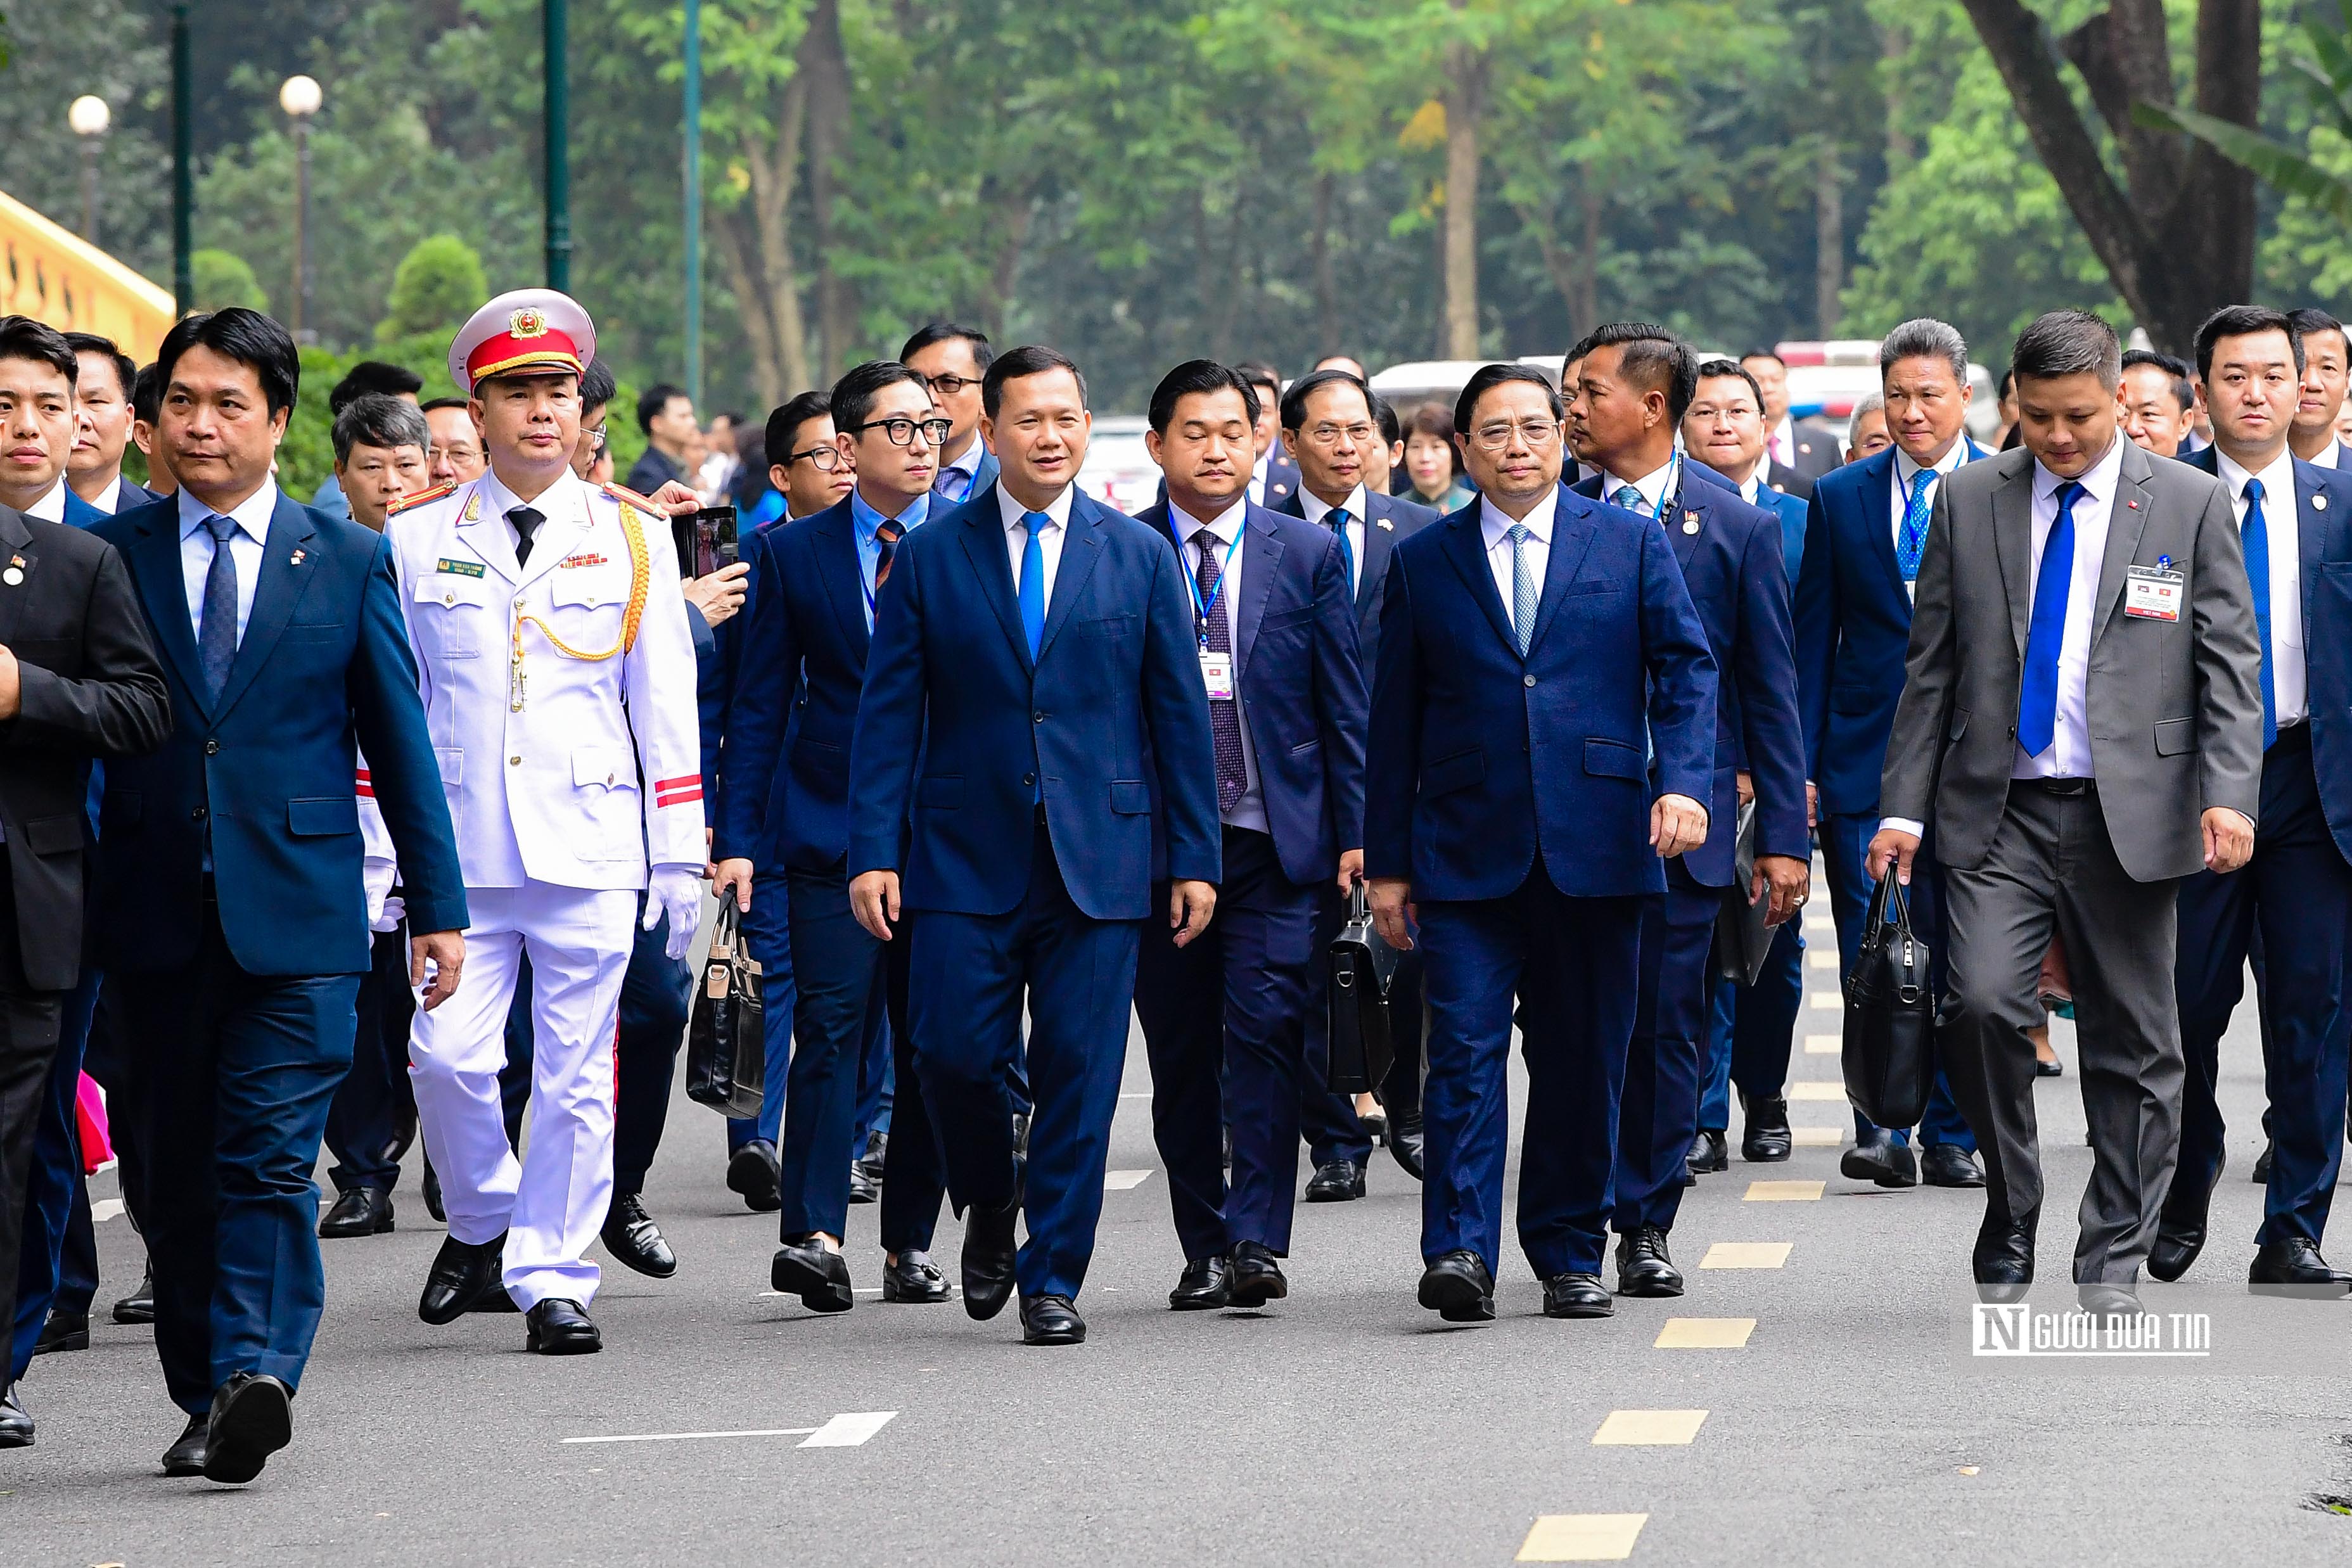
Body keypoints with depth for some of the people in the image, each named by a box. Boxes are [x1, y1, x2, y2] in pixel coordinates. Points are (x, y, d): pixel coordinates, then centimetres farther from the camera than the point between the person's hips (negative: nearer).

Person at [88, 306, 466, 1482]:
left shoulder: (347, 561, 6)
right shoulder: (112, 554, 7)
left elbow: (399, 741, 9)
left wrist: (438, 906, 7)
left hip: (296, 911, -2)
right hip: (157, 917, 2)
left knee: (269, 1159, -14)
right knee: (175, 1170, 6)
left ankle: (253, 1377, -23)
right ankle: (205, 1399, 15)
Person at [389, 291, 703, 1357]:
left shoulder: (632, 539, 7)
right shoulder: (417, 540, 7)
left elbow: (667, 707, 8)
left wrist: (681, 857, 4)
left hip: (592, 850, 0)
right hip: (460, 852, 0)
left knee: (576, 1076, 0)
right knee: (446, 1056, -9)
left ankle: (553, 1279, 9)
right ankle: (481, 1222, 18)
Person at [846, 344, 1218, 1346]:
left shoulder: (1139, 557, 7)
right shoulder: (928, 559, 5)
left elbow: (1180, 716, 8)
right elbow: (888, 717, 3)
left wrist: (1194, 858, 3)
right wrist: (873, 852, -5)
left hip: (1099, 861, 0)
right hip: (966, 854, 0)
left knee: (1079, 1076, -1)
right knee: (952, 1052, -7)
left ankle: (1054, 1278, 8)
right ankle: (991, 1208, 22)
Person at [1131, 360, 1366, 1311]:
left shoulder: (1309, 554, 7)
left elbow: (1344, 704, 7)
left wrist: (1355, 832, 2)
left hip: (1278, 839, -1)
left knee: (1265, 1035, -12)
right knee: (1181, 1055, 4)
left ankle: (1258, 1242, -13)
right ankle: (1205, 1249, 13)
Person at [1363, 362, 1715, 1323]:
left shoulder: (1631, 543, 9)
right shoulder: (1424, 562, 10)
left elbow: (1686, 667, 4)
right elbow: (1394, 725, 10)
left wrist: (1684, 781, -13)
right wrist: (1387, 861, 7)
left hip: (1596, 847, 0)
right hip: (1468, 855, 0)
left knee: (1583, 1062, 5)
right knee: (1465, 1049, -11)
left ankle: (1570, 1257, 14)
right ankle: (1461, 1252, -12)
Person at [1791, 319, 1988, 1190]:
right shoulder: (1840, 497, 8)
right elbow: (1813, 638, 8)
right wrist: (1800, 764, 1)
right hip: (1866, 755, 0)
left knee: (1963, 960, 4)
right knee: (1872, 954, -7)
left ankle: (1951, 1139, 12)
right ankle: (1883, 1131, -6)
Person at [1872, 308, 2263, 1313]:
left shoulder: (2191, 504, 3)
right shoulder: (1970, 501, 7)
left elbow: (2231, 664, 0)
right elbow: (1931, 664, 10)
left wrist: (2228, 794, -13)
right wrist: (1903, 805, 3)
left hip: (2130, 814, -1)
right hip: (1999, 813, 1)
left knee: (2133, 1043, 4)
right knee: (1983, 1004, -16)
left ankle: (2114, 1257, 17)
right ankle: (2008, 1226, 4)